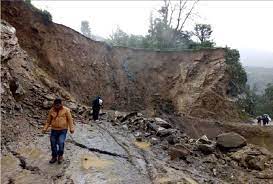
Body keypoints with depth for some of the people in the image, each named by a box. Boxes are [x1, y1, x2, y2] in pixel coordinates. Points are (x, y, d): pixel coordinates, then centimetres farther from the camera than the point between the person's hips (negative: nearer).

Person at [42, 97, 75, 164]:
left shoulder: (66, 110, -5)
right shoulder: (51, 111, 3)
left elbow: (70, 119, -4)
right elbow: (48, 121, 11)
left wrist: (71, 128, -10)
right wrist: (45, 128, 3)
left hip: (63, 130, -3)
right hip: (54, 130, 4)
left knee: (61, 142, -15)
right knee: (53, 144, 7)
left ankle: (60, 156, 9)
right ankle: (54, 157, 28)